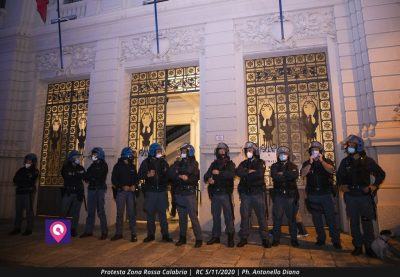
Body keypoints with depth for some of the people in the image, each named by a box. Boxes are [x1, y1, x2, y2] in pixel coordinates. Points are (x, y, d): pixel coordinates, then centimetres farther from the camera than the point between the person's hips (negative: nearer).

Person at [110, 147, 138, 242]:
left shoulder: (132, 166, 9)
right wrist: (122, 186, -13)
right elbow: (113, 179, -2)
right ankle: (118, 233, 19)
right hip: (120, 191, -1)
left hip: (130, 192, 2)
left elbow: (136, 178, 15)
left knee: (131, 213, 1)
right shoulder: (118, 166, 1)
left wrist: (134, 185, -5)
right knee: (119, 213, 6)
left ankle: (133, 234, 6)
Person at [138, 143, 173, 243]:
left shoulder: (163, 162, 8)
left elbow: (168, 175, 14)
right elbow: (140, 175, -1)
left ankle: (165, 235, 10)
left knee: (163, 214, 3)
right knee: (150, 214, 5)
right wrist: (147, 175, -19)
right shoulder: (146, 162, 3)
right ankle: (150, 235, 17)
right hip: (150, 191, -1)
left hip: (162, 191, 1)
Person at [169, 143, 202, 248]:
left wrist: (187, 178, -20)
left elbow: (196, 178, -8)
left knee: (193, 216, -4)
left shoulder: (193, 163, 1)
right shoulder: (178, 163, 12)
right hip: (179, 193, 4)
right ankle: (182, 238, 24)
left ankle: (199, 239, 5)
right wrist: (180, 176, -15)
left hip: (189, 193, -4)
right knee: (182, 217, 12)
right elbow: (170, 174, -1)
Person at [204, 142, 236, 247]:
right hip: (214, 194, 4)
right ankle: (215, 236, 22)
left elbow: (231, 174, -16)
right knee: (215, 216, 11)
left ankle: (230, 238, 8)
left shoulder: (230, 163, 4)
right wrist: (209, 179, -16)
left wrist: (219, 173, -18)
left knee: (228, 216, -3)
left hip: (225, 193, -4)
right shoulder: (214, 164, 15)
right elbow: (206, 175, 5)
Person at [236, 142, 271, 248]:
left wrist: (246, 174, -6)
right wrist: (250, 172, -12)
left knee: (262, 216, 1)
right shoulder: (243, 163, 15)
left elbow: (260, 173, -15)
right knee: (244, 216, 5)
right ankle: (243, 238, 15)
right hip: (245, 193, 3)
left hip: (258, 193, -2)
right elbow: (238, 172, -5)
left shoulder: (260, 162, 5)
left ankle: (265, 238, 12)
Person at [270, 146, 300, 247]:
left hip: (290, 195, 0)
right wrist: (288, 175, -9)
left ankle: (294, 239, 17)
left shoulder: (293, 166, 10)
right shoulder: (274, 166, 10)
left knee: (292, 218, 6)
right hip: (278, 195, 0)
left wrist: (282, 174, -9)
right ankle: (276, 239, 11)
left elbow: (295, 175, -12)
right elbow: (274, 176, -11)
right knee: (277, 218, 1)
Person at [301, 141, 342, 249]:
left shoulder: (327, 161, 7)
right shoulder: (307, 163, 8)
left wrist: (321, 161, -16)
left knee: (331, 218, -2)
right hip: (313, 196, 2)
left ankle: (336, 240, 7)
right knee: (317, 219, 8)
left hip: (326, 195, -1)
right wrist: (310, 163, -14)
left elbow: (331, 170, -14)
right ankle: (321, 238, 20)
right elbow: (303, 174, -9)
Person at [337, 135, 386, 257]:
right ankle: (358, 246, 17)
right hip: (350, 196, 2)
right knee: (354, 222, 7)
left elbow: (381, 174, 10)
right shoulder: (345, 161, 6)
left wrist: (374, 186, -2)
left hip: (365, 195, -2)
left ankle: (369, 247, 15)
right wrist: (341, 185, 2)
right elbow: (339, 176, 18)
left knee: (367, 222, 2)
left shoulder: (367, 161, 1)